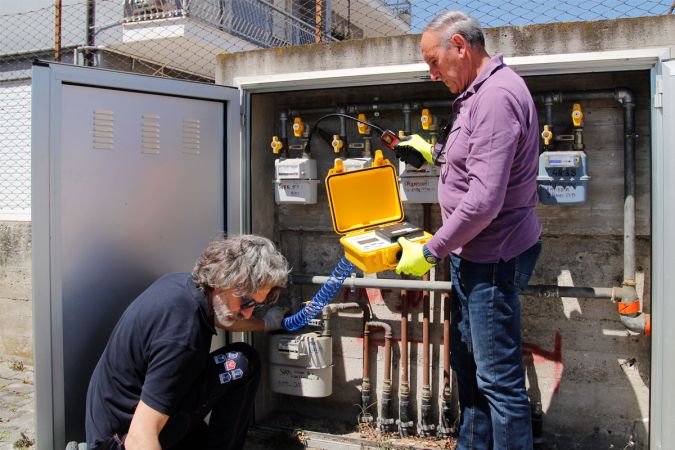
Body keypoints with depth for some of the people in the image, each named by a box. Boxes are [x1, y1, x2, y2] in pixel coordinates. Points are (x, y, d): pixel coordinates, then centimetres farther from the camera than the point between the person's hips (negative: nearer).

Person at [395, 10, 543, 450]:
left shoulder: (497, 96, -21)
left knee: (499, 378, -1)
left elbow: (484, 200, -26)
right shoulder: (477, 94, 13)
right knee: (468, 363, 20)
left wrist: (430, 252, -19)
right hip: (473, 253, 11)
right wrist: (435, 153, 23)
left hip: (495, 257, -11)